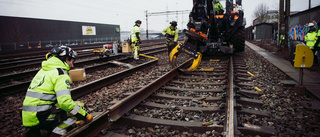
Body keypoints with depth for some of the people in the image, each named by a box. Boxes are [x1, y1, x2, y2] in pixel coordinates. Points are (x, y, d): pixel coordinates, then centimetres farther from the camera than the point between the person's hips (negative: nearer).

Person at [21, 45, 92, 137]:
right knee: (79, 105, -6)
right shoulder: (60, 74, -12)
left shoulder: (43, 70, 17)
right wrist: (85, 116, -12)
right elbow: (65, 102, -23)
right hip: (39, 118, -9)